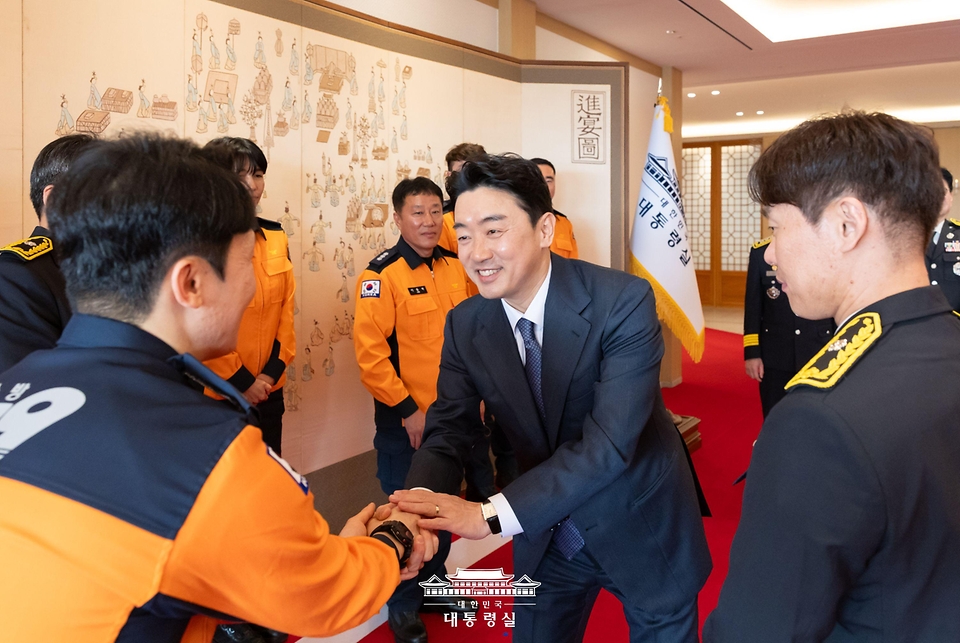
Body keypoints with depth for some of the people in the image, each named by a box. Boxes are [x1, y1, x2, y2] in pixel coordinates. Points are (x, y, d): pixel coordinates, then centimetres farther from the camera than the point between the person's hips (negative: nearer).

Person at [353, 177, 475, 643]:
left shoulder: (455, 266, 3)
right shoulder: (381, 275, -15)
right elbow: (370, 352, -18)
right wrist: (407, 409, -17)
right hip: (407, 420, -5)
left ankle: (434, 580, 42)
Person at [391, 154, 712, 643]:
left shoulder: (623, 302, -26)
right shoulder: (464, 325, -11)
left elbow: (610, 442, -32)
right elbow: (446, 434, -9)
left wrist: (492, 515, -38)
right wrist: (417, 511, -31)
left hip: (641, 528, -3)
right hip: (546, 538, 4)